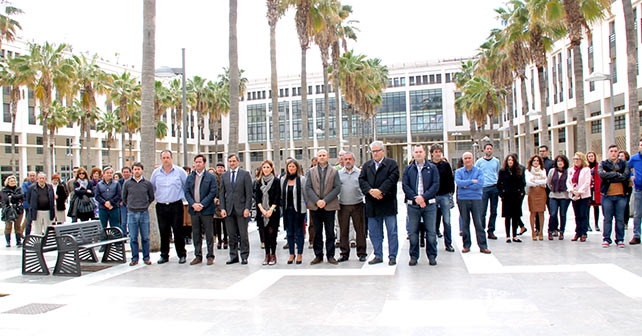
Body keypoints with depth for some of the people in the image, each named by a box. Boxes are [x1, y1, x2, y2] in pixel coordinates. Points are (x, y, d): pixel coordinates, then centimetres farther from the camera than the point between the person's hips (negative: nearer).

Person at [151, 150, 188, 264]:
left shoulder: (179, 171, 1)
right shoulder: (156, 172, 8)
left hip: (176, 206, -2)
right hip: (161, 206, 2)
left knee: (178, 231, 0)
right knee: (163, 232, 6)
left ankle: (182, 255, 10)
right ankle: (164, 255, 16)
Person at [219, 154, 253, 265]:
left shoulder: (245, 174, 1)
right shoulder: (224, 175, 12)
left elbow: (249, 192, -3)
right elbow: (222, 193, 11)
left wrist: (247, 208, -10)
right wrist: (222, 208, 0)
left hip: (241, 209, -3)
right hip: (228, 209, 3)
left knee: (243, 234, 0)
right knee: (231, 235, 7)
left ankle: (244, 257, 9)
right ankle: (234, 256, 16)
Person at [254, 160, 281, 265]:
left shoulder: (276, 181, 0)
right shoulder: (259, 182, 9)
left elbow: (277, 197, -5)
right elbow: (257, 197, 4)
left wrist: (271, 210, -13)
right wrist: (262, 209, -7)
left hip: (273, 211, -3)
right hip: (262, 211, 3)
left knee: (272, 232, -6)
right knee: (265, 233, 5)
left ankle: (273, 255, 2)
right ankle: (267, 255, 11)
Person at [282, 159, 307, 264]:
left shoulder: (302, 179, -4)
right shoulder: (283, 180, 9)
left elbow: (305, 193, -1)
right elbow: (282, 194, 15)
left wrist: (306, 205, 0)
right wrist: (283, 204, 11)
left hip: (299, 209, -4)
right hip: (287, 209, 4)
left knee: (299, 232, 3)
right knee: (289, 233, 8)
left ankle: (299, 254, 12)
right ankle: (291, 254, 17)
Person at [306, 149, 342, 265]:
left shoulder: (334, 171, 7)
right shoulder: (311, 171, 10)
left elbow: (337, 188, -2)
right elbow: (308, 188, 1)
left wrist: (325, 201, -12)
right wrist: (317, 201, -12)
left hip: (329, 206, -1)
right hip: (315, 206, 1)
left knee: (330, 232, 3)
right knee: (317, 232, 6)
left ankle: (330, 255, 11)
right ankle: (318, 255, 14)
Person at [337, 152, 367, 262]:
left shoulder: (360, 172, 4)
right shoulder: (338, 173, 8)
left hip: (357, 205, -1)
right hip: (343, 206, 1)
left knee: (360, 230, 3)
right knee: (343, 230, 6)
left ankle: (361, 253, 13)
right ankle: (345, 253, 15)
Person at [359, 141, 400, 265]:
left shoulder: (392, 164, 1)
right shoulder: (366, 165, 14)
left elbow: (392, 178, -12)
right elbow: (361, 180, 3)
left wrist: (380, 191, -20)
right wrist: (370, 190, -15)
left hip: (388, 203, -4)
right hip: (372, 204, 4)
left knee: (392, 232, 2)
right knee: (374, 233, 9)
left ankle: (392, 256, 10)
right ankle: (378, 256, 20)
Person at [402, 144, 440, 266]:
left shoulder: (432, 167, 5)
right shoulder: (408, 169, 9)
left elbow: (436, 185, -3)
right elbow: (405, 185, 1)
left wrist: (423, 197, -15)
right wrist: (415, 197, -13)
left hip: (429, 204, -1)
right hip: (412, 205, 1)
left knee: (431, 232, 2)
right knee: (413, 232, 4)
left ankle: (432, 256, 14)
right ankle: (414, 256, 15)